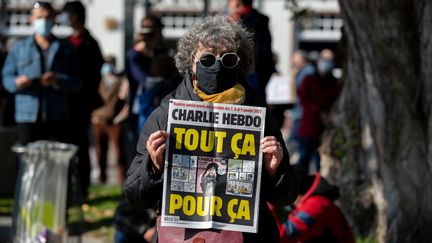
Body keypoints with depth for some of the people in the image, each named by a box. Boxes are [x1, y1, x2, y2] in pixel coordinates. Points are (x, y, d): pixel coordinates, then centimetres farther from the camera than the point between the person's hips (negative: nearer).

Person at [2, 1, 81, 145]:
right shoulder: (19, 49, 14)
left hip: (57, 120, 0)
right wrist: (17, 82, -13)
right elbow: (7, 78, 10)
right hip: (27, 118, 1)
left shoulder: (66, 49, 11)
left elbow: (77, 82, 4)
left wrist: (58, 81, -16)